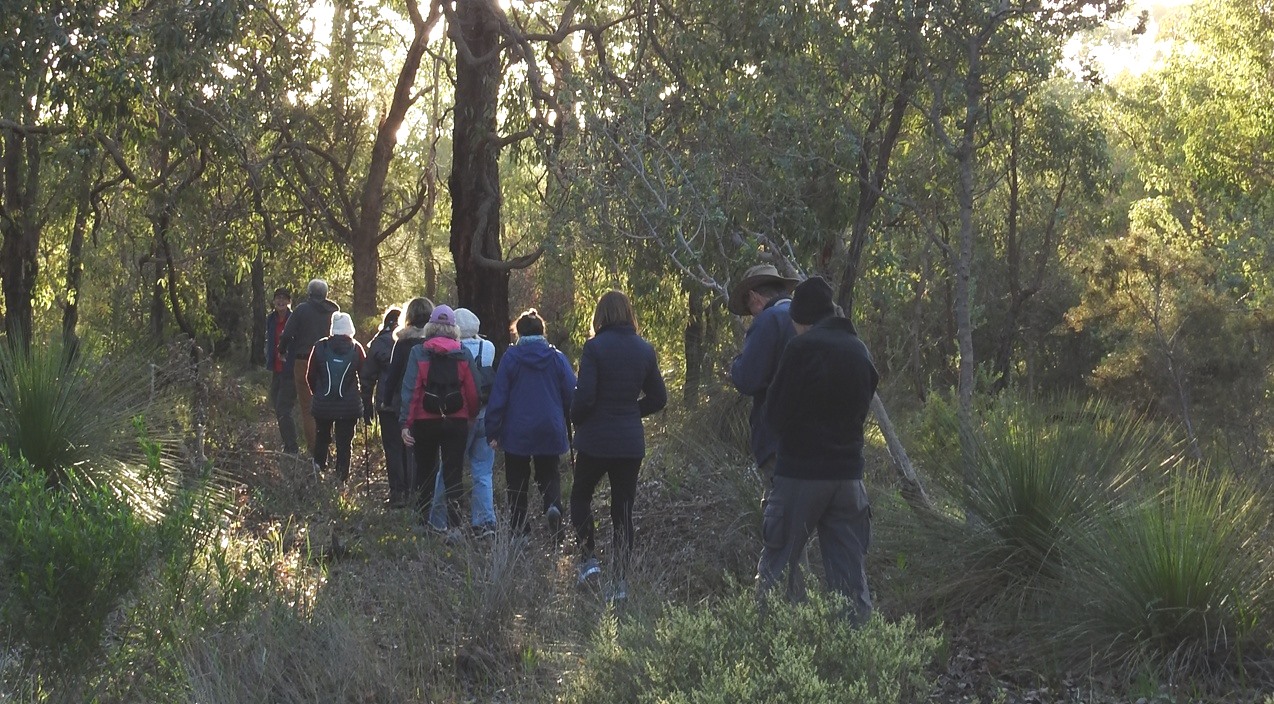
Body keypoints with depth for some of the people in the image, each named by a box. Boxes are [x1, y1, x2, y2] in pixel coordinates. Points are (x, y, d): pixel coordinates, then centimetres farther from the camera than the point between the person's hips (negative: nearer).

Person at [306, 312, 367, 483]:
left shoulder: (320, 347, -3)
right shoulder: (356, 348, -4)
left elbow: (310, 375, 4)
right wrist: (361, 395, 18)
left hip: (323, 403, 1)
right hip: (349, 404, 0)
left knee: (322, 435, 22)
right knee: (345, 441, 6)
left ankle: (319, 465, 10)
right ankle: (341, 476, 3)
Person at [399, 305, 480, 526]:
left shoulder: (418, 352, -4)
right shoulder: (463, 353, -2)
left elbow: (410, 389, -9)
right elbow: (472, 390, -2)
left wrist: (405, 423, -9)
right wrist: (472, 416, 13)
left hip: (425, 422, 0)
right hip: (457, 422, 0)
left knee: (425, 474, 15)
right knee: (453, 475, 3)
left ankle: (423, 522, 18)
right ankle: (454, 523, -5)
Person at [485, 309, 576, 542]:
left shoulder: (511, 357, -4)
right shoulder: (557, 358, 1)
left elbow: (498, 397, -5)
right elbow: (572, 395, 1)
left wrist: (493, 432, -1)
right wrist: (567, 426, 15)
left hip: (517, 433, -1)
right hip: (550, 432, 2)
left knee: (517, 482, 10)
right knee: (549, 476, 13)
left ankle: (519, 530, 4)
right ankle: (553, 506, -17)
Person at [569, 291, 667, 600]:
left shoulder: (594, 347, -12)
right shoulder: (645, 350, 3)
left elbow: (584, 397, -16)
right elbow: (658, 398, 8)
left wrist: (576, 419, 3)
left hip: (595, 438, -4)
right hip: (631, 442, 4)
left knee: (581, 496, 19)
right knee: (623, 510, 9)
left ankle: (588, 559, 6)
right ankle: (622, 582, 8)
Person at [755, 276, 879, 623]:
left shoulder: (802, 348, -11)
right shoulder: (859, 351, 9)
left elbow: (776, 416, -9)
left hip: (801, 471, -6)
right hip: (848, 472, 6)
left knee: (776, 569, 1)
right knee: (851, 574, 8)